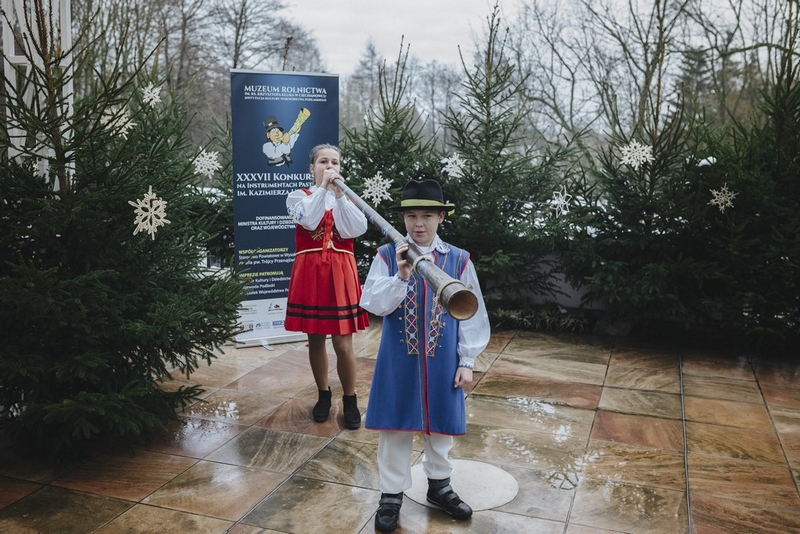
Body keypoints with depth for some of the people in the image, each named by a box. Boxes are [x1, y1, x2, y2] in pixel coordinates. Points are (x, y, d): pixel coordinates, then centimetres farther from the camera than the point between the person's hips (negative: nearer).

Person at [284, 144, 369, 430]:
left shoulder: (347, 198, 9)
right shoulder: (298, 196, 3)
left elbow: (357, 230, -11)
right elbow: (309, 221, -19)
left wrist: (339, 194, -16)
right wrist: (323, 188, -19)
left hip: (340, 274, 0)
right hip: (310, 273, 0)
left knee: (343, 344, -1)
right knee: (316, 340, 10)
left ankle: (350, 399, 17)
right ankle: (323, 395, 28)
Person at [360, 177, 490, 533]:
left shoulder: (459, 260, -2)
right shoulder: (387, 256, -5)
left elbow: (471, 314, 1)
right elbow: (374, 305, -12)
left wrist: (466, 361, 0)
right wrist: (400, 276, -27)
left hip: (441, 361, 1)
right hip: (398, 360, -1)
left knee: (440, 424, 16)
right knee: (396, 426, 8)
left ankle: (439, 485, 38)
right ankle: (391, 494, 26)